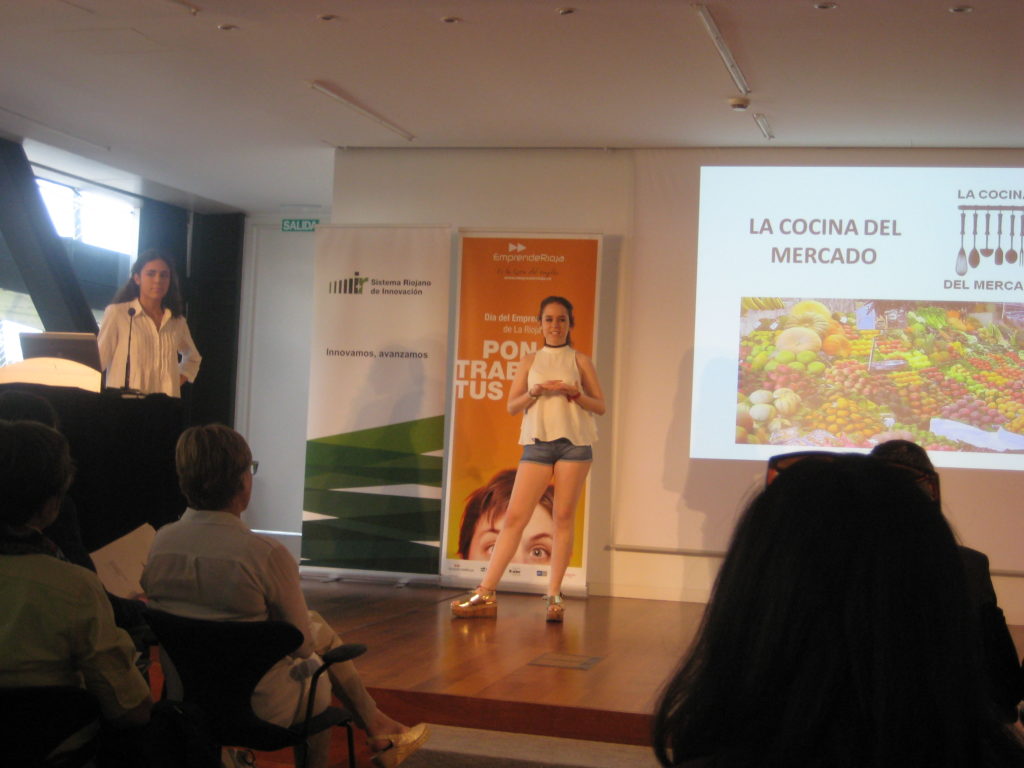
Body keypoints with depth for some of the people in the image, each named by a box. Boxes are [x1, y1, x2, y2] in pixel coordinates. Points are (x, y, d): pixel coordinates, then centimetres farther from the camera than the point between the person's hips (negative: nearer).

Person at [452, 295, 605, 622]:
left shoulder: (580, 361, 9)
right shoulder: (530, 361, 13)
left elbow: (600, 406, 7)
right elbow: (511, 405, 8)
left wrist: (576, 394, -11)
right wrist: (535, 392, -10)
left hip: (574, 443, -1)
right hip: (538, 442, 1)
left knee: (563, 518, -1)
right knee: (514, 516, -4)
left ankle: (554, 596, 4)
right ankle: (485, 593, -4)